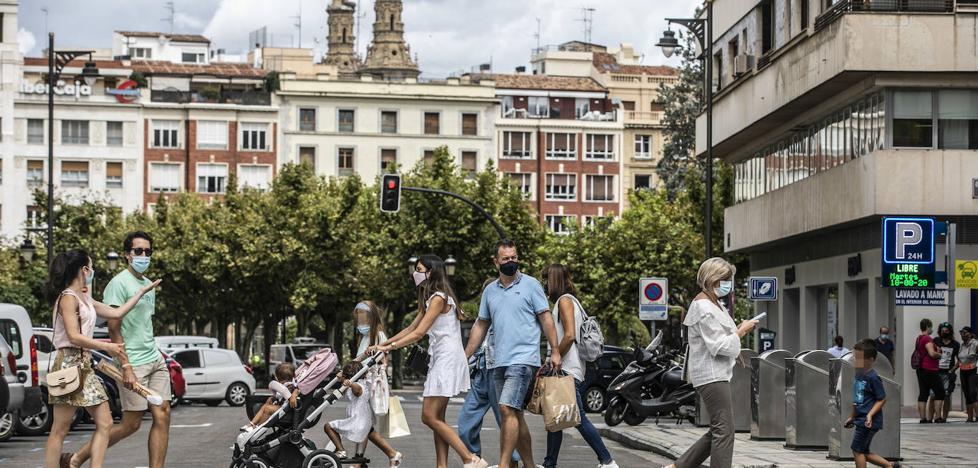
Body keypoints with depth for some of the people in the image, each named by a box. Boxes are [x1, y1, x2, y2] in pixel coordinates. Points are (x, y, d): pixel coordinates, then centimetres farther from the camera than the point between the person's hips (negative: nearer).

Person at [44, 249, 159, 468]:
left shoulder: (84, 298, 19)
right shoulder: (68, 297, -9)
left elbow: (116, 313, 22)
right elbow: (73, 337, -17)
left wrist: (141, 292, 24)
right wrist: (107, 347, -13)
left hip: (84, 366, 10)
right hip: (69, 364, -10)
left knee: (104, 423, 2)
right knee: (60, 430, -6)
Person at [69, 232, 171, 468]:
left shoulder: (148, 284, 16)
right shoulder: (119, 283, -9)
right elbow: (114, 329, -14)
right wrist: (126, 367, -19)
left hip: (155, 360, 8)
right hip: (134, 364, -8)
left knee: (162, 416, -2)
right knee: (131, 424, -4)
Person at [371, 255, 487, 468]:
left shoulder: (438, 298, -12)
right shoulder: (430, 299, 18)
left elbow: (418, 333, -17)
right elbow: (412, 328, 21)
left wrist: (389, 347, -15)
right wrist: (383, 344, 15)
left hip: (448, 360, -10)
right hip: (440, 360, 10)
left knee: (430, 417, -11)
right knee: (436, 418, 8)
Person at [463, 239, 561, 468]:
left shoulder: (530, 284, 0)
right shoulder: (490, 290, 14)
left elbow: (546, 318, -2)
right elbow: (480, 326, 18)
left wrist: (555, 351, -9)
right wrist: (464, 357, 14)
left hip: (523, 360, -6)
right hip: (498, 362, 6)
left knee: (507, 409, -17)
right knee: (515, 415, 10)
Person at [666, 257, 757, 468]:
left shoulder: (714, 304, 16)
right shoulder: (704, 307, -15)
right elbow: (718, 345, -19)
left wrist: (739, 331, 10)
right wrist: (741, 332, -9)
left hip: (718, 374, 11)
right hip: (711, 375, -11)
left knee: (718, 431, 11)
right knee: (724, 430, -10)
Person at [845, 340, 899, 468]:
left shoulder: (872, 377, -17)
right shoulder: (858, 375, 9)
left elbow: (882, 399, -14)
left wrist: (870, 414, -25)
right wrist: (852, 417, 24)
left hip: (868, 421, -9)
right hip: (860, 419, 9)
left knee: (857, 450, -2)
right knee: (864, 452, 13)